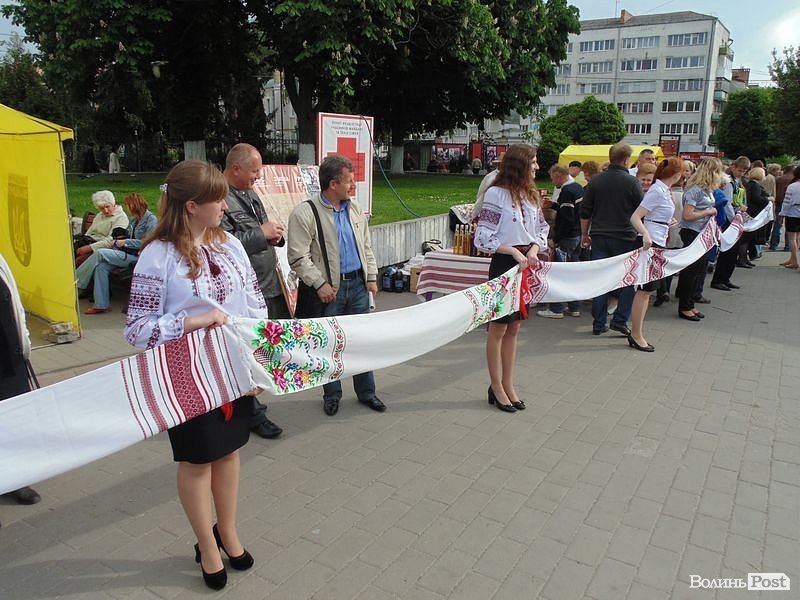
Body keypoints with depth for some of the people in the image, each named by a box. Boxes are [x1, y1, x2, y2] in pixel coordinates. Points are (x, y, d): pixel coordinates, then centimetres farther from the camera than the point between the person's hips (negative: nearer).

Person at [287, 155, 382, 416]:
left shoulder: (354, 209, 9)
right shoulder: (304, 213, -12)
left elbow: (366, 247, 16)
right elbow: (298, 257, -14)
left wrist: (371, 277, 9)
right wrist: (320, 284, -16)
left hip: (358, 284, 5)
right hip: (329, 289, -5)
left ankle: (366, 392, 26)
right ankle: (331, 395, 24)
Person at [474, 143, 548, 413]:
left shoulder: (531, 194, 9)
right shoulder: (496, 194, -11)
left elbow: (541, 229, 14)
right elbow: (484, 238, -13)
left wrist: (533, 251, -6)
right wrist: (515, 252, -19)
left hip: (527, 264, 7)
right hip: (504, 263, -7)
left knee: (514, 327, 14)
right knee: (498, 327, 4)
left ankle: (508, 385, 25)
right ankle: (496, 388, 16)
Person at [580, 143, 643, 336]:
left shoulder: (595, 181, 4)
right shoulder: (632, 182, -6)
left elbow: (585, 213, 7)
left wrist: (584, 235, 16)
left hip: (599, 238, 3)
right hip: (625, 238, -3)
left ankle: (599, 324, 10)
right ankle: (620, 319, 4)